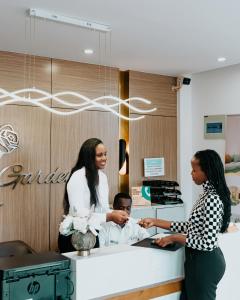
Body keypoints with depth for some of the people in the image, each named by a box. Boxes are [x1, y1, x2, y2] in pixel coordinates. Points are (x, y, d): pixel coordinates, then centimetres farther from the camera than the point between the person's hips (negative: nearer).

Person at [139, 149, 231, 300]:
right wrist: (155, 222, 7)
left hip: (205, 262, -9)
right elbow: (190, 227, 10)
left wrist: (174, 238, -17)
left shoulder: (212, 199, -23)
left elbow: (208, 243, -26)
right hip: (198, 259, 9)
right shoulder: (208, 194, 7)